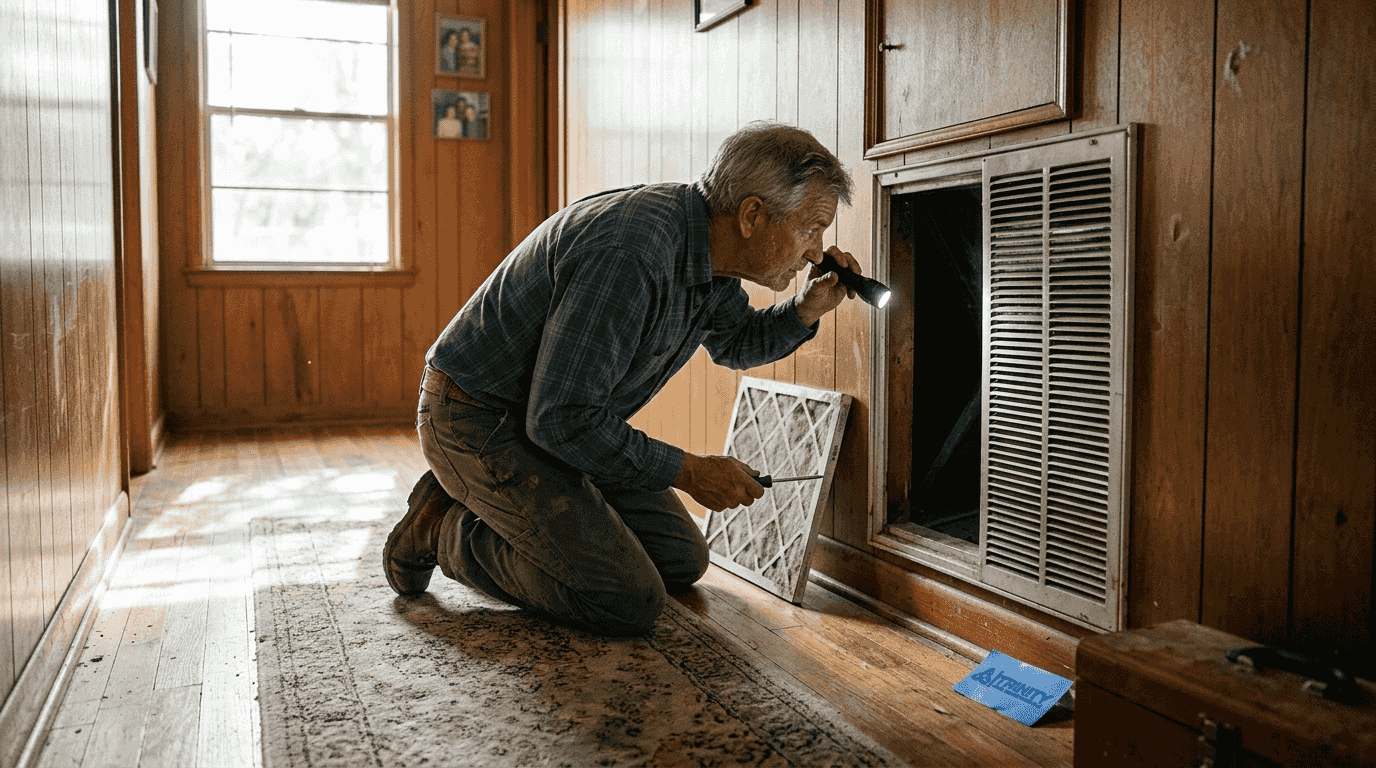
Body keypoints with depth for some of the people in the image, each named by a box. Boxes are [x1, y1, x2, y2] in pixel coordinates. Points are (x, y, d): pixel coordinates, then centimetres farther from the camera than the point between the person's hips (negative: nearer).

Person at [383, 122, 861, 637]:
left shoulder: (705, 247, -2)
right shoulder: (631, 255, -33)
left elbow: (737, 342, 18)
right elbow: (560, 417, -31)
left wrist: (806, 310, -2)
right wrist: (687, 472, -22)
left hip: (561, 416, 10)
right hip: (479, 421, -9)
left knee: (682, 562, 11)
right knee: (629, 604, -16)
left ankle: (510, 511, 20)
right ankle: (445, 529, 1)